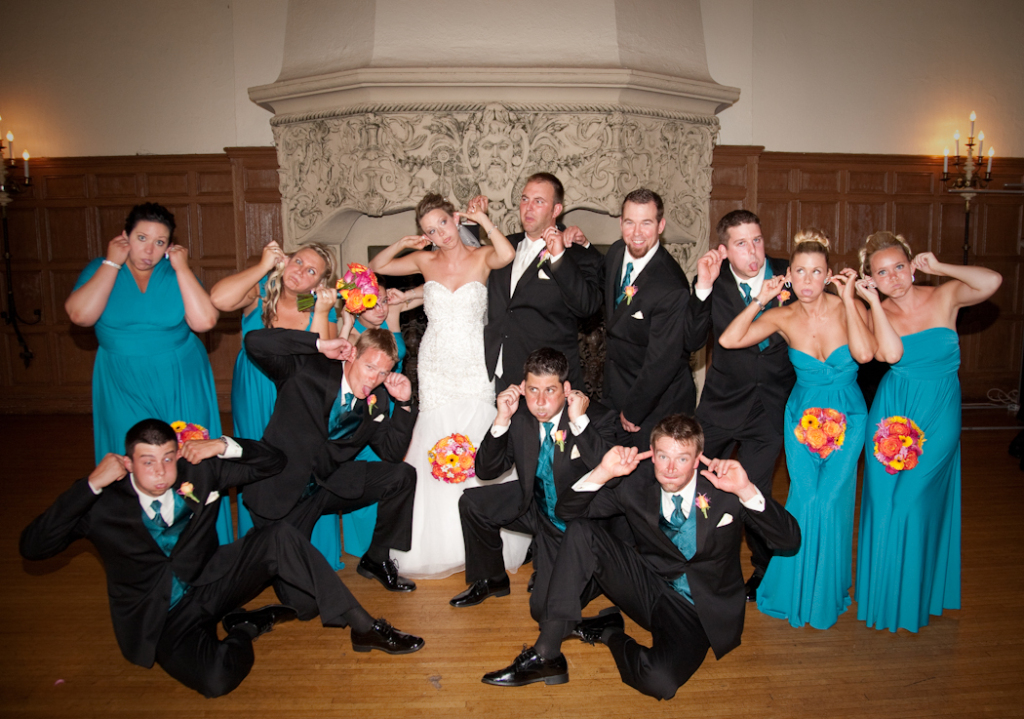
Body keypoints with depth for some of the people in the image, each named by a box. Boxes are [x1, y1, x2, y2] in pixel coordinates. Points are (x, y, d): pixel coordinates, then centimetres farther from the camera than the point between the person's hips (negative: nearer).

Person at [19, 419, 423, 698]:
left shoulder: (199, 471, -7)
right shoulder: (102, 503, -13)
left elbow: (273, 461, 0)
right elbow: (32, 547, -22)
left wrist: (224, 446, -18)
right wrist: (90, 484, -27)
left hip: (208, 584, 4)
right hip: (159, 619, -3)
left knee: (278, 537, -23)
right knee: (216, 678, -35)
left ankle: (362, 626, -17)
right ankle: (243, 628, 2)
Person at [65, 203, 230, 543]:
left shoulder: (176, 273, 0)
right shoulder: (100, 269, 1)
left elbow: (204, 321, -16)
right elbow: (81, 314, -18)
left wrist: (182, 267, -12)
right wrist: (112, 263, -12)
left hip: (182, 387, 0)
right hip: (124, 389, 0)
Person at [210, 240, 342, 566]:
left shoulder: (322, 310, -8)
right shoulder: (260, 290, -10)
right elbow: (219, 299, -32)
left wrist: (321, 314, -25)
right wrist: (262, 266, -24)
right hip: (256, 401, 0)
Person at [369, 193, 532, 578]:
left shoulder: (481, 257, -1)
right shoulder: (425, 261, 7)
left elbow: (507, 254, -23)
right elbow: (375, 266, 15)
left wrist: (481, 217, -17)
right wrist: (403, 243, 0)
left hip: (475, 367, -2)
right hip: (436, 369, 2)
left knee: (478, 451, -3)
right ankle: (441, 546, 16)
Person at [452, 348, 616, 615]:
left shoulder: (599, 418, -23)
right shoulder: (520, 416, -12)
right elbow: (486, 471, -10)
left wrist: (580, 421, -39)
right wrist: (502, 420, -23)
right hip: (534, 505, 5)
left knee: (545, 609, -10)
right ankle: (491, 581, 18)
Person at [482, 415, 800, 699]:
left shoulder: (723, 486, -14)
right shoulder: (637, 481, -8)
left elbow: (790, 541, -18)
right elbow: (566, 510, -7)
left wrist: (747, 490, -34)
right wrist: (603, 473, -25)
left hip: (699, 608, -3)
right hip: (649, 588, 3)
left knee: (659, 680, -34)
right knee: (579, 531, -18)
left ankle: (609, 632, 1)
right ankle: (546, 655, -15)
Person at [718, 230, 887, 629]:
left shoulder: (849, 307, -12)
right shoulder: (783, 317, -9)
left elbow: (865, 353, -31)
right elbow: (729, 340, -21)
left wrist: (848, 299, -26)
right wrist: (760, 299, -22)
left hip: (846, 418, -1)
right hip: (803, 416, 1)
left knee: (830, 500, -3)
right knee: (805, 499, -3)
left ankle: (827, 593, 21)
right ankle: (794, 590, 20)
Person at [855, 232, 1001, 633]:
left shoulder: (945, 296, -6)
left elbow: (992, 282, -25)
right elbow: (892, 354, -23)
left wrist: (938, 267, -14)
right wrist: (872, 302, -19)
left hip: (939, 416, -1)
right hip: (892, 412, 1)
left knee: (917, 502, 4)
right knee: (884, 502, 6)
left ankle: (916, 596, 28)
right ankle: (884, 595, 27)